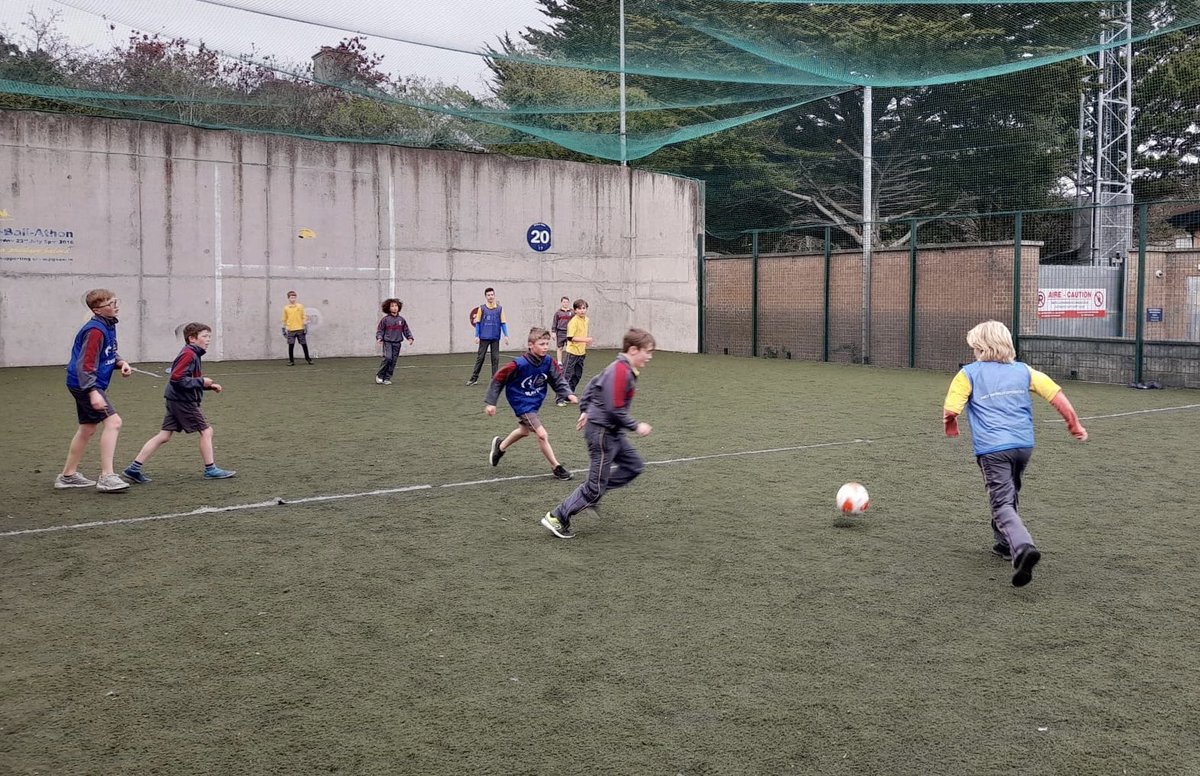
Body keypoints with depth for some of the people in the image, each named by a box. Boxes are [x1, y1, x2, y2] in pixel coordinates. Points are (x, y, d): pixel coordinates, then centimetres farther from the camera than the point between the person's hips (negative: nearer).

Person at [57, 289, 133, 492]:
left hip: (84, 384, 11)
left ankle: (68, 476, 33)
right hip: (85, 384, -11)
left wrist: (121, 362, 1)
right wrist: (93, 392, -31)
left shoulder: (109, 326, 9)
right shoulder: (95, 330, -20)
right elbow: (85, 365, -24)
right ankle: (106, 477, -19)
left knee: (88, 428, 20)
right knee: (113, 421, -18)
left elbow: (109, 354, 22)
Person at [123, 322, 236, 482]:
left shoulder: (192, 354, 17)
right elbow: (177, 378, -23)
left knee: (164, 436, 8)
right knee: (206, 431, 0)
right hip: (183, 401, -10)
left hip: (176, 400, 10)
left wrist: (209, 386, 16)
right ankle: (210, 469, 7)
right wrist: (201, 381, -17)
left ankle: (134, 468, 9)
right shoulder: (189, 354, -15)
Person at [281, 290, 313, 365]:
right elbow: (284, 319, 9)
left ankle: (308, 359, 17)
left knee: (304, 345, 5)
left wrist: (305, 326, -2)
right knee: (291, 346, -1)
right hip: (291, 330, 0)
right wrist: (284, 329, 7)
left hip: (300, 329, 0)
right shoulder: (286, 308, 5)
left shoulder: (300, 306, 3)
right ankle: (291, 361, 6)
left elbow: (304, 317, 5)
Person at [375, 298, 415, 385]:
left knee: (393, 361, 2)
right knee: (388, 358, -20)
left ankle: (387, 378, 12)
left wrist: (410, 338, 0)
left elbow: (406, 330, 13)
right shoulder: (385, 319, -3)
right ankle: (379, 375, -5)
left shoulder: (401, 320, 7)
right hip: (387, 342, -4)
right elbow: (380, 330, 1)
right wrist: (379, 338, -14)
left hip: (397, 343, 4)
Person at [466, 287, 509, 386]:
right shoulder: (482, 308, 3)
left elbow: (503, 323, 4)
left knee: (495, 358, 3)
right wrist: (476, 336, -3)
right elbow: (477, 323, 4)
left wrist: (506, 335, -4)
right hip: (484, 337, -1)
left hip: (495, 338, 1)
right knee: (480, 357, 2)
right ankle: (474, 378, 6)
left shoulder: (499, 309, 5)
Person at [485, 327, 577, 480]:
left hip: (535, 402, 7)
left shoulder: (548, 362, -14)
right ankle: (556, 467, 1)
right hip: (522, 404, -7)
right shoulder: (519, 364, -28)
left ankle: (500, 446, 56)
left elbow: (559, 381, -6)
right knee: (542, 434, -16)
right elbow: (498, 380, -17)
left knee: (524, 430, 29)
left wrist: (568, 395, -25)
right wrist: (490, 402, -15)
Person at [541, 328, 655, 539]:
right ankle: (557, 518, 7)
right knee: (596, 486, -3)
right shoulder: (621, 372, -22)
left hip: (612, 432, 10)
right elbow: (614, 409, -26)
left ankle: (590, 495, 15)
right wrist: (636, 427, -17)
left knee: (634, 465, 13)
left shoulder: (621, 368, 9)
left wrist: (585, 410, 24)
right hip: (602, 431, -10)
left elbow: (593, 384, 21)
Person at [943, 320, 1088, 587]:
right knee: (1009, 496, 27)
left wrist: (950, 426, 17)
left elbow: (950, 410, -5)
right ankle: (1005, 543, 37)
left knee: (1003, 504, -9)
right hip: (1023, 444, 5)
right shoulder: (1023, 370, 13)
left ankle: (1023, 547, -32)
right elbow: (1057, 395, 9)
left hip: (992, 448, -5)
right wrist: (1074, 425, 20)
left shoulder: (969, 373, 2)